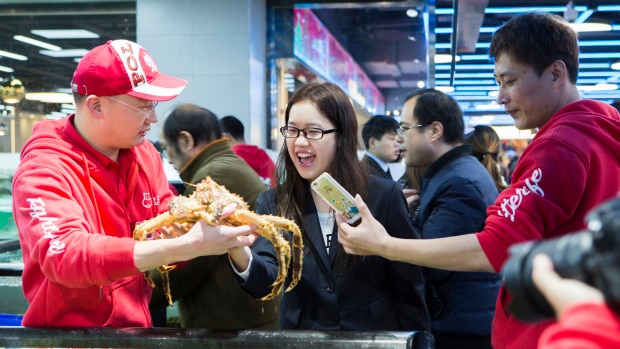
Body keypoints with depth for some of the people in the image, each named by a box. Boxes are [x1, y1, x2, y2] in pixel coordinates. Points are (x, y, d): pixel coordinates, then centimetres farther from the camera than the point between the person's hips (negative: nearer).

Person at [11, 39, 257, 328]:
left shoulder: (143, 153, 3)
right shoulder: (43, 171, -18)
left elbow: (168, 227, 7)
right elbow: (65, 255, -32)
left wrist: (208, 231, -16)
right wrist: (187, 247, -37)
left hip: (139, 325, 8)